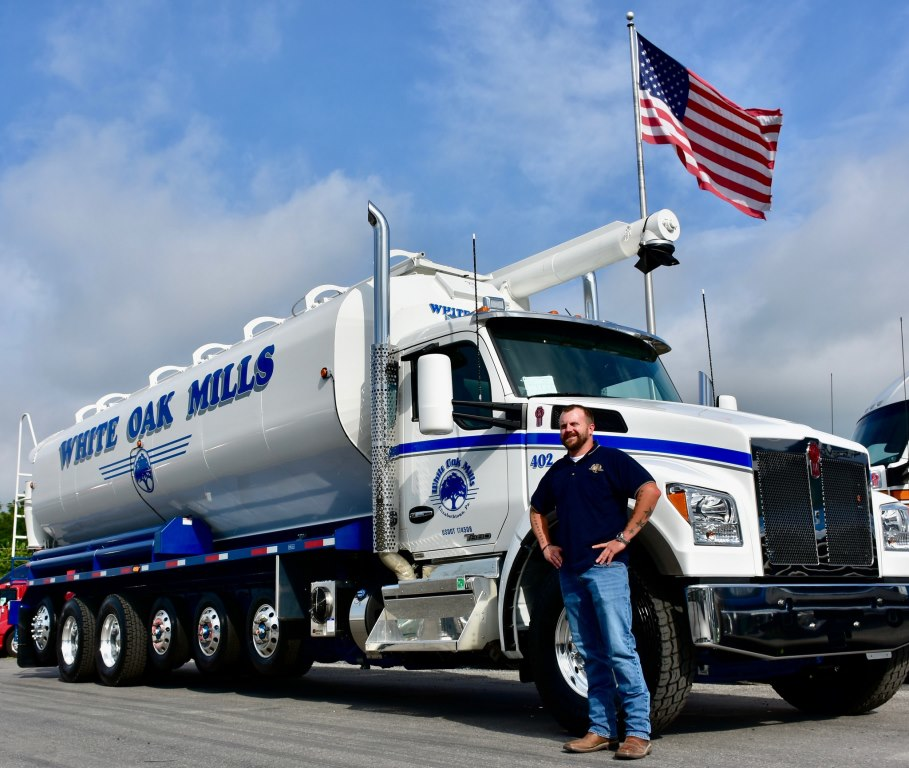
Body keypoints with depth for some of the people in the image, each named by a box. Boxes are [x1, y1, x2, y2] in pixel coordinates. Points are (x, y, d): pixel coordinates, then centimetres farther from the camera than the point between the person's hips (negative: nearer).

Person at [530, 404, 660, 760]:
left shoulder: (611, 459, 0)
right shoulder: (557, 472, 19)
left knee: (619, 647, -9)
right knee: (590, 653, 9)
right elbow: (537, 510, 33)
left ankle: (638, 731, -5)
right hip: (569, 570, 7)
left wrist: (623, 538, -13)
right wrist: (545, 546, 16)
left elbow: (650, 491, -11)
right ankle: (601, 729, 14)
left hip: (605, 567, -6)